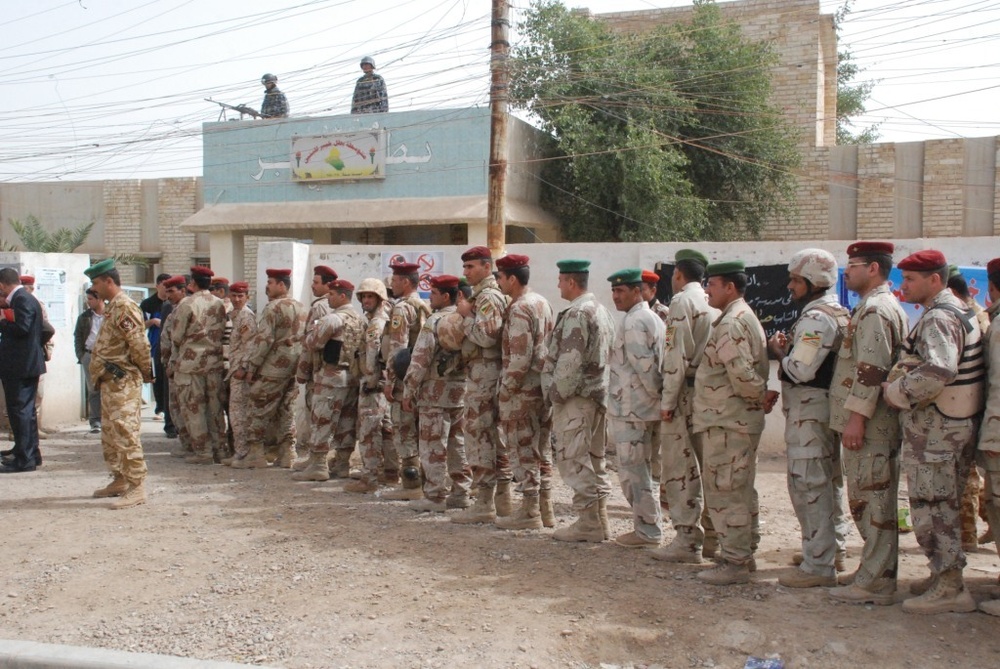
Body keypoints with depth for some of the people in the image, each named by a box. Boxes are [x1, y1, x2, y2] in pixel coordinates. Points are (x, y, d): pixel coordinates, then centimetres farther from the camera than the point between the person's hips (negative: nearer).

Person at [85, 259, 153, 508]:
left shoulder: (124, 307, -15)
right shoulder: (112, 307, 17)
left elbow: (139, 344, -21)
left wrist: (145, 373, -10)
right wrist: (101, 374, 14)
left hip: (123, 382, -11)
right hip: (110, 382, 11)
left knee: (125, 433, -12)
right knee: (109, 434, 17)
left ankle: (137, 487, -10)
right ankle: (120, 480, 28)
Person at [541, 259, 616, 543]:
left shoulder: (576, 314, -15)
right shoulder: (600, 310, 17)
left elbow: (570, 362, -22)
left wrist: (556, 393, -13)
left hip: (575, 398, -10)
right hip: (597, 394, 10)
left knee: (573, 459, -5)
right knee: (593, 459, 14)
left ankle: (588, 524, -2)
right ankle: (598, 520, 20)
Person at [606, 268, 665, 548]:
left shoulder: (633, 321, -16)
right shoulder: (652, 317, 16)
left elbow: (644, 365, -21)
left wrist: (658, 393, -11)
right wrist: (663, 394, 13)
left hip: (632, 409, -10)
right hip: (647, 409, 10)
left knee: (633, 471, -3)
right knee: (640, 470, 16)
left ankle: (647, 531, 4)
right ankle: (649, 527, 22)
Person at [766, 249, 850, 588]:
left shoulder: (816, 318, -18)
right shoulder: (836, 313, 16)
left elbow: (801, 370, -25)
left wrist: (778, 353, -7)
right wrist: (790, 348, 5)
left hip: (809, 410, -11)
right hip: (827, 406, 11)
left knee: (808, 485, -7)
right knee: (829, 482, 18)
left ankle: (818, 566, -2)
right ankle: (833, 550, 31)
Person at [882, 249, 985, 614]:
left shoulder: (938, 318, -18)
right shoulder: (958, 310, 15)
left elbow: (939, 370, -33)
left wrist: (897, 392, -20)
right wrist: (898, 378, 9)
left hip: (934, 427, -10)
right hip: (957, 421, 10)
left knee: (931, 505, -3)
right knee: (945, 503, 18)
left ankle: (950, 588, 3)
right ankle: (946, 574, 28)